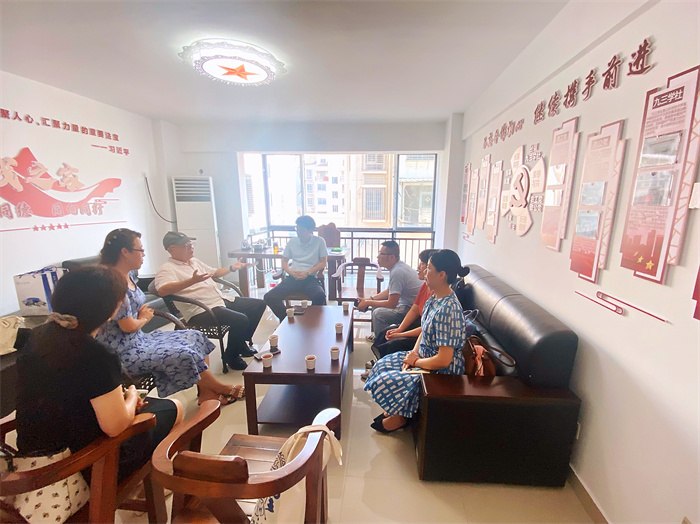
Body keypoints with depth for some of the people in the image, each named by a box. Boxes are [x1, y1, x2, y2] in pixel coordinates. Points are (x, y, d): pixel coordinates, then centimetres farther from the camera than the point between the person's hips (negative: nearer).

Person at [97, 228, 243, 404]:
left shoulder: (127, 276, 7)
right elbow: (128, 326, -22)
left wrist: (143, 312, -3)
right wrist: (144, 319, -1)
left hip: (139, 339, 10)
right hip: (124, 352, -10)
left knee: (194, 337, 1)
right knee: (183, 355, -20)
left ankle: (206, 392, 0)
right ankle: (224, 389, 1)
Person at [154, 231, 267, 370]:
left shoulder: (195, 261, 21)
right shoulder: (167, 269, -6)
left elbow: (214, 273, 34)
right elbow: (162, 290, -26)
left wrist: (233, 267, 19)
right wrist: (192, 281, -38)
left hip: (222, 300, 10)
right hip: (200, 311, -9)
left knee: (258, 304, 6)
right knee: (240, 320, -31)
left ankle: (241, 344, 16)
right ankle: (231, 356, -3)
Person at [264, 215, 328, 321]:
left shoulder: (319, 241, 4)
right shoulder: (292, 242, 13)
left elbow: (323, 263, 3)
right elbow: (284, 261, 17)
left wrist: (307, 273, -12)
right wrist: (291, 273, -5)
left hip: (310, 278, -3)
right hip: (293, 278, 3)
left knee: (320, 296, -35)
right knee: (269, 297, -17)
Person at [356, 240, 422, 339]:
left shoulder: (397, 272, -26)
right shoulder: (397, 266, 5)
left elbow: (391, 304, -23)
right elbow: (389, 291, 17)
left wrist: (367, 303, -11)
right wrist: (370, 299, 6)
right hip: (406, 303, 11)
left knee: (378, 313, -22)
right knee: (376, 304, 14)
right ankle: (376, 334, 30)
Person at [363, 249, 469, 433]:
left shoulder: (448, 310, -33)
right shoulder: (435, 298, -2)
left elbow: (443, 360, -31)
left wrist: (416, 361, -16)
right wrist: (414, 352, -4)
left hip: (441, 371, -9)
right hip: (423, 356, 9)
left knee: (383, 381, -11)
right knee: (383, 364, 12)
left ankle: (400, 418, 19)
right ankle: (395, 409, 28)